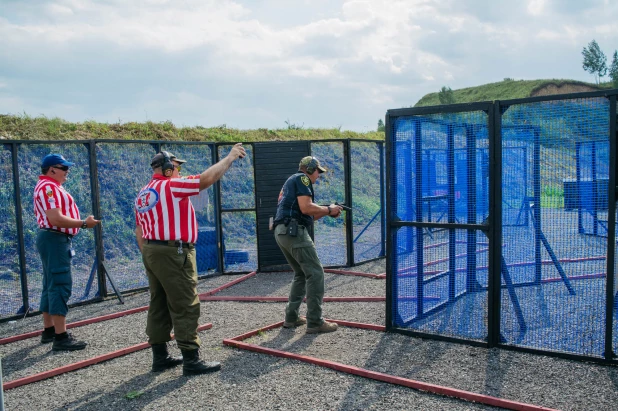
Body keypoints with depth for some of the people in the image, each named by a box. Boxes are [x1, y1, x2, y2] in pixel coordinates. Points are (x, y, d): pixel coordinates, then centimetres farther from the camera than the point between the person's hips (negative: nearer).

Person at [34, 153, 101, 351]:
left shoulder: (48, 186, 19)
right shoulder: (49, 187, -15)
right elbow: (56, 219, -25)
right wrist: (84, 223, -22)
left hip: (53, 239, 11)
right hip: (54, 240, -11)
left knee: (51, 286, 15)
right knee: (60, 286, -12)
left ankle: (49, 331, 23)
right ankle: (61, 337, -12)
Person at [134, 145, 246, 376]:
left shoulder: (142, 195, 14)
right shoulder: (171, 186, -11)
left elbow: (139, 232, 16)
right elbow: (208, 178, -17)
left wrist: (148, 257, 21)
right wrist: (230, 157, -7)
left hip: (151, 253, 9)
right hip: (173, 253, -9)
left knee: (159, 306, 14)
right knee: (185, 307, -4)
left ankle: (160, 357, 21)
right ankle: (191, 360, 1)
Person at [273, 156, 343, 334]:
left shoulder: (291, 181, 27)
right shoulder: (302, 178, -2)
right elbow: (306, 208, -17)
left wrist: (326, 212, 16)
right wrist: (328, 209, -4)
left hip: (282, 232, 10)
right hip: (294, 231, -10)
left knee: (301, 274, 18)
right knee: (315, 273, -7)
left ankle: (291, 317, 18)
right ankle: (314, 322, -7)